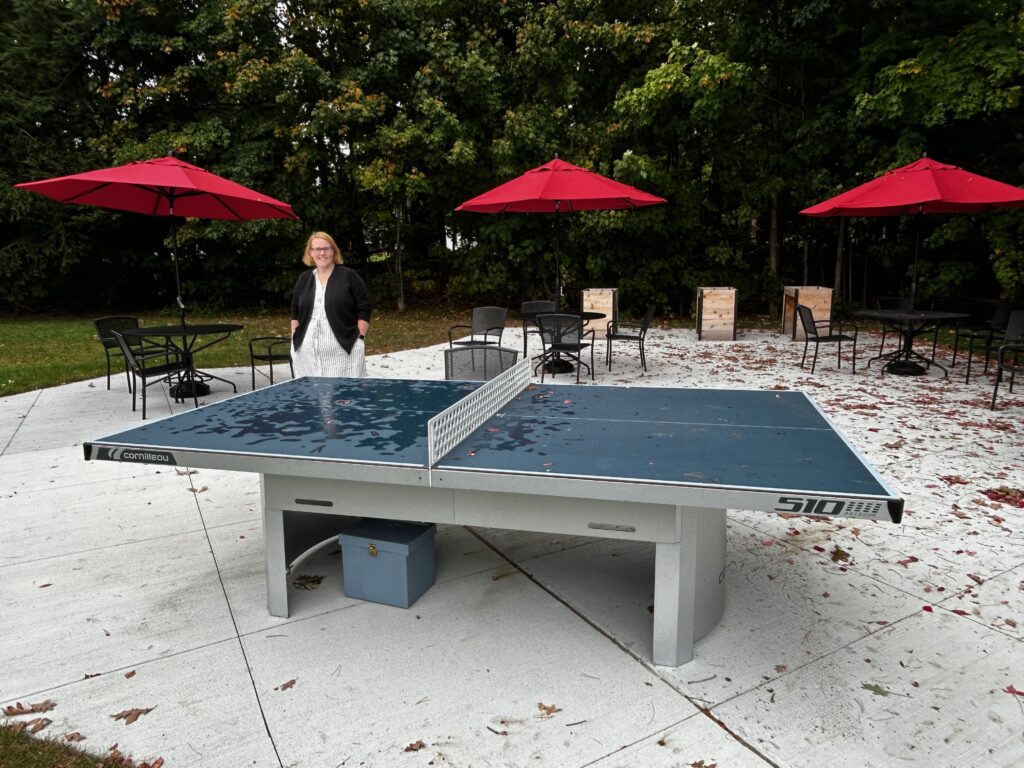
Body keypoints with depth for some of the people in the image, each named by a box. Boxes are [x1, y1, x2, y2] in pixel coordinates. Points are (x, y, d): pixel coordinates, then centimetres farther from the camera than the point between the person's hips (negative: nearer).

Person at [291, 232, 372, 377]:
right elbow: (295, 312, 18)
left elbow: (364, 309, -3)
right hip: (307, 351, 4)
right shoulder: (303, 279, 14)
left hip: (343, 350, -4)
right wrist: (295, 340, 9)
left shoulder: (349, 276, 0)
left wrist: (359, 339, -8)